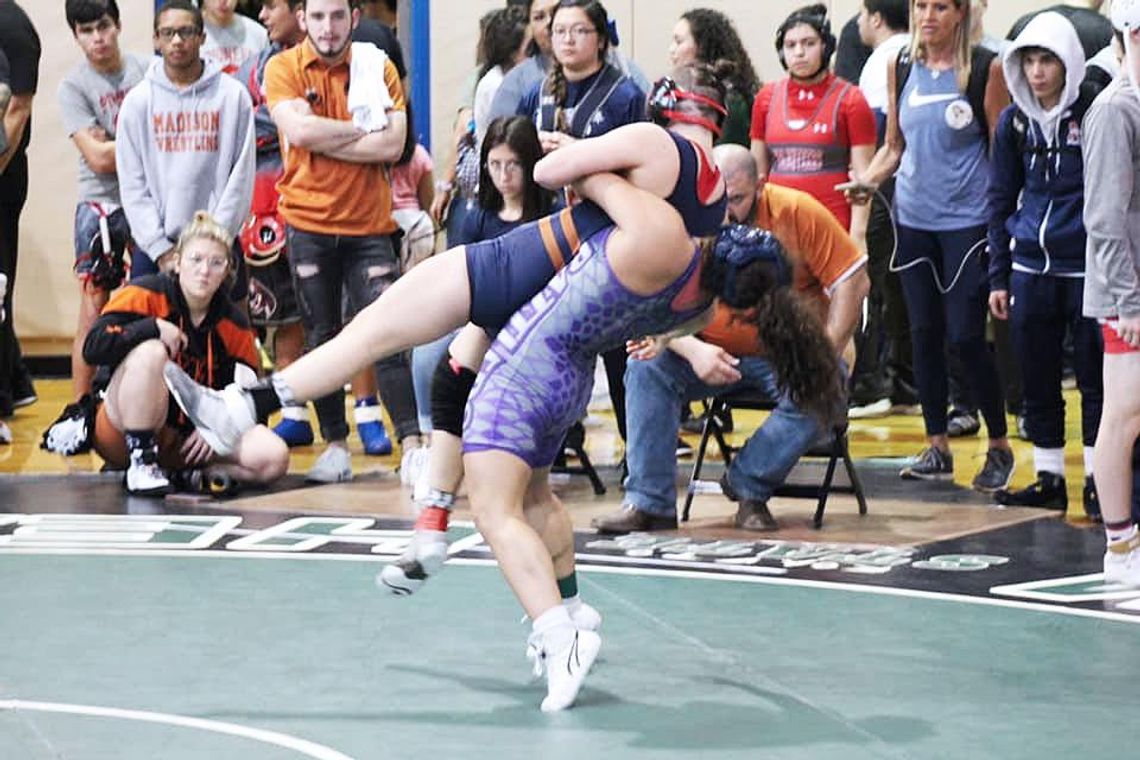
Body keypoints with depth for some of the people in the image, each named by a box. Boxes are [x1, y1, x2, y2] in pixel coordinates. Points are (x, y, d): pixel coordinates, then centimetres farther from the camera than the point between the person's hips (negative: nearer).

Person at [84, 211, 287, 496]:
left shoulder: (233, 326, 2)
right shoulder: (146, 295, -10)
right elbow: (93, 347, -20)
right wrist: (154, 328, -26)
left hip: (188, 439, 3)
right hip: (121, 435, -3)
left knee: (273, 458, -22)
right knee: (150, 352, -34)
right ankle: (141, 464, -24)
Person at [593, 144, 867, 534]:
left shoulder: (798, 213, -12)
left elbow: (852, 282, -10)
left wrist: (825, 359, -19)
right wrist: (693, 350, -29)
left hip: (788, 356, -2)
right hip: (714, 353, 2)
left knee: (818, 394, -33)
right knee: (646, 367, -23)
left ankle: (748, 487, -12)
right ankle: (649, 501, -20)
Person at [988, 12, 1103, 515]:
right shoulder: (1014, 121, 7)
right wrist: (998, 275, 10)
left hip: (1087, 266, -4)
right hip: (1031, 267, 4)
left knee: (1094, 378, 1)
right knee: (1037, 380, 8)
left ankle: (1097, 480, 9)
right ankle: (1049, 479, 18)